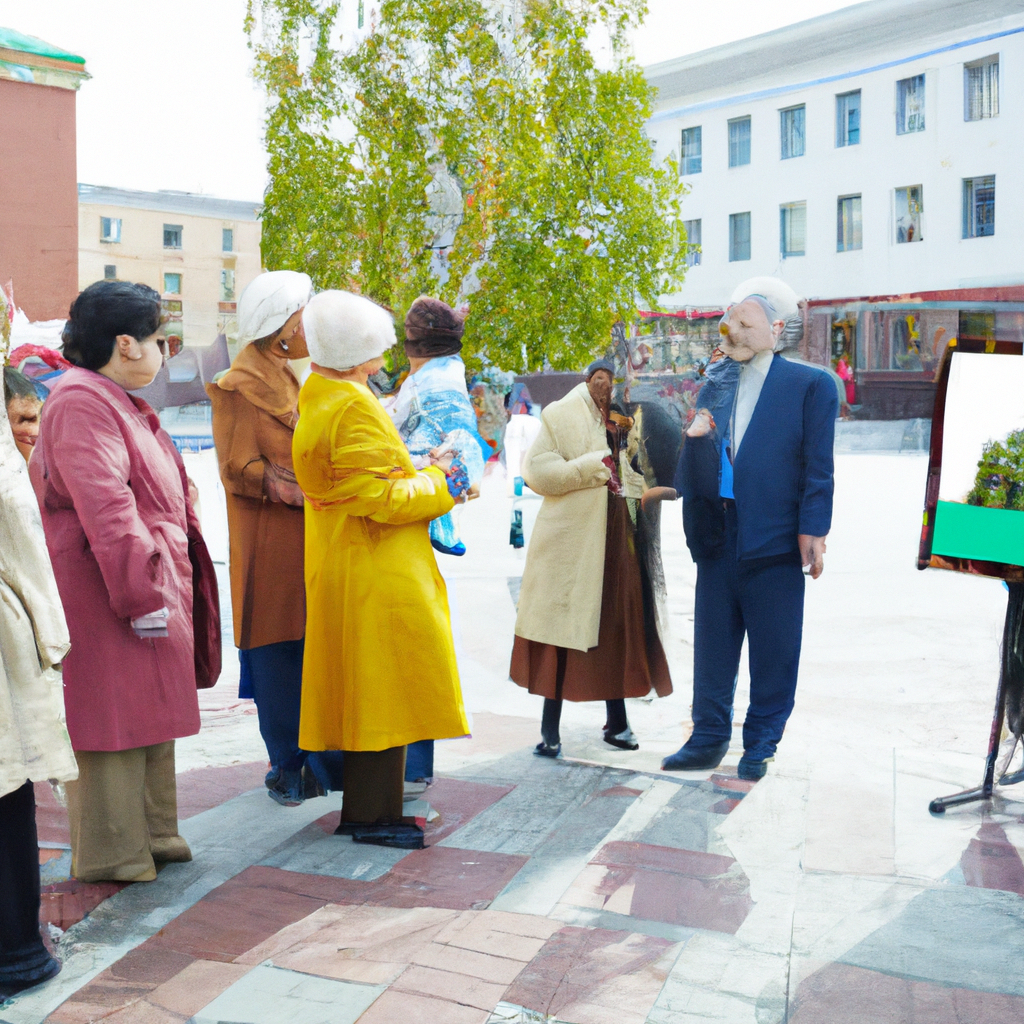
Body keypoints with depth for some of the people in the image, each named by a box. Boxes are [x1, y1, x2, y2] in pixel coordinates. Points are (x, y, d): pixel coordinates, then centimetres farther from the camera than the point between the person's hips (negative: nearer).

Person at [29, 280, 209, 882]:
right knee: (114, 717, -2)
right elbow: (105, 508, -24)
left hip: (153, 583, 11)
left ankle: (151, 835, 28)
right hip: (107, 598, -11)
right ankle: (114, 854, 9)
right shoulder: (82, 403, -16)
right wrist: (142, 594, -25)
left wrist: (165, 586, 21)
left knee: (149, 715, 16)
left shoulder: (116, 402, 19)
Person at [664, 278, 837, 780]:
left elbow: (818, 466, -4)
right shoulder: (714, 385, 13)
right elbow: (691, 469, 14)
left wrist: (813, 530, -11)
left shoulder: (810, 385, 0)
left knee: (772, 654, 5)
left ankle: (759, 747, 19)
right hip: (717, 538, 4)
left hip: (775, 539, -4)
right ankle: (709, 739, 24)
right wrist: (693, 435, -7)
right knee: (712, 645, 11)